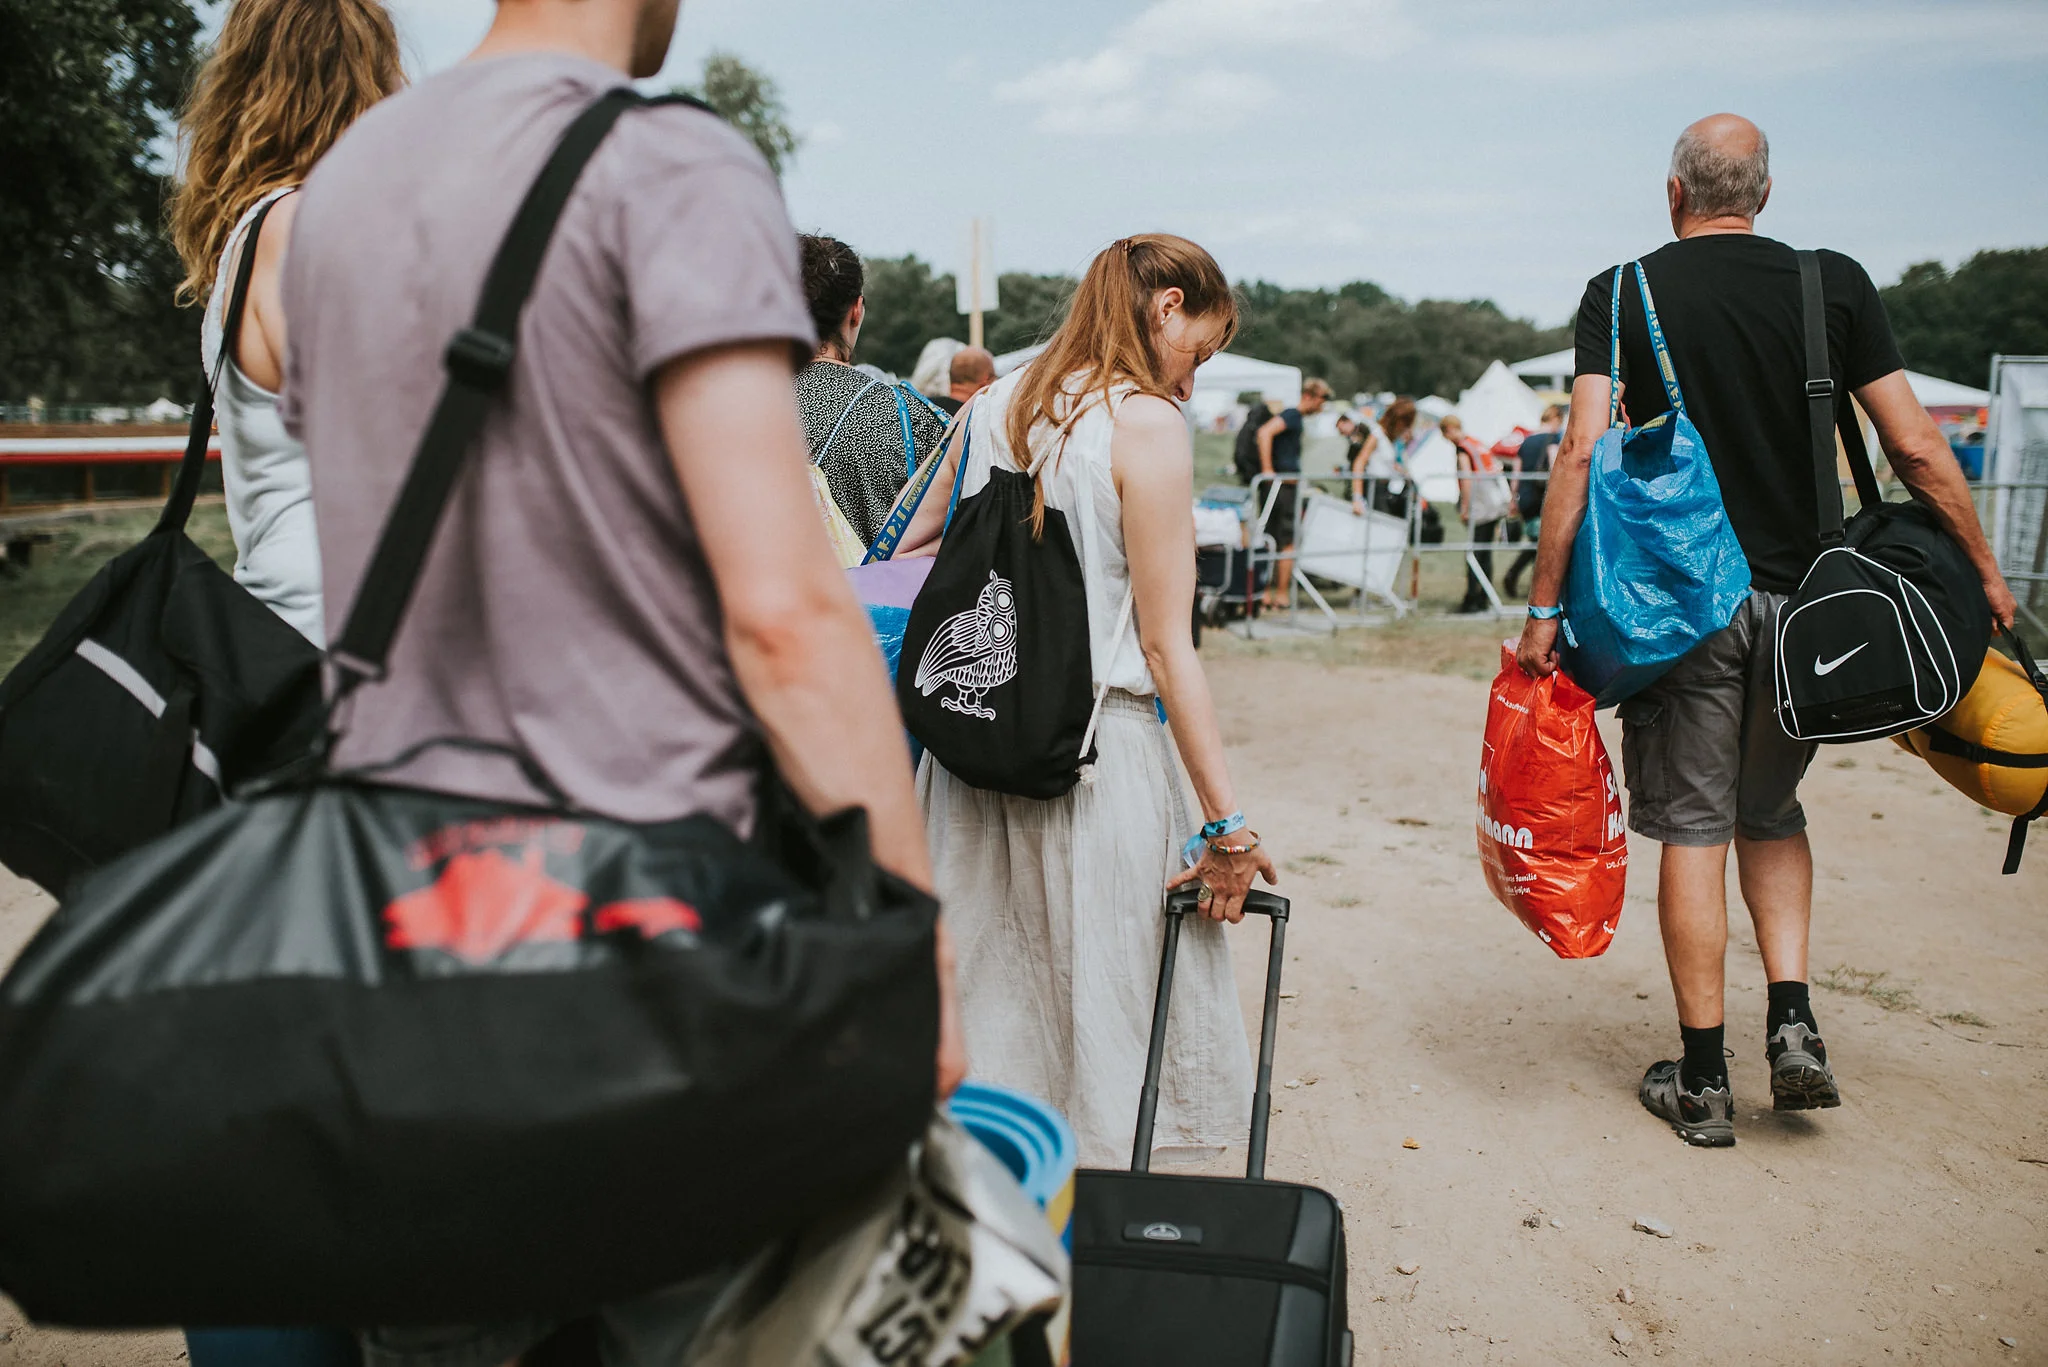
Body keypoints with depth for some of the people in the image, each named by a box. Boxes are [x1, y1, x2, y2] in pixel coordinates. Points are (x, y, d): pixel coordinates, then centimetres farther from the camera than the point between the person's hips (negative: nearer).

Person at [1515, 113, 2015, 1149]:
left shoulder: (1621, 294, -2)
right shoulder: (1834, 283, 2)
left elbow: (1583, 451, -13)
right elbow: (1917, 451, 0)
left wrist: (1544, 608, -12)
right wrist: (1984, 571, 11)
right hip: (1801, 597, 2)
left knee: (1692, 832, 5)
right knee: (1772, 813, 22)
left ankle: (1701, 1081, 12)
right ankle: (1793, 1026, 12)